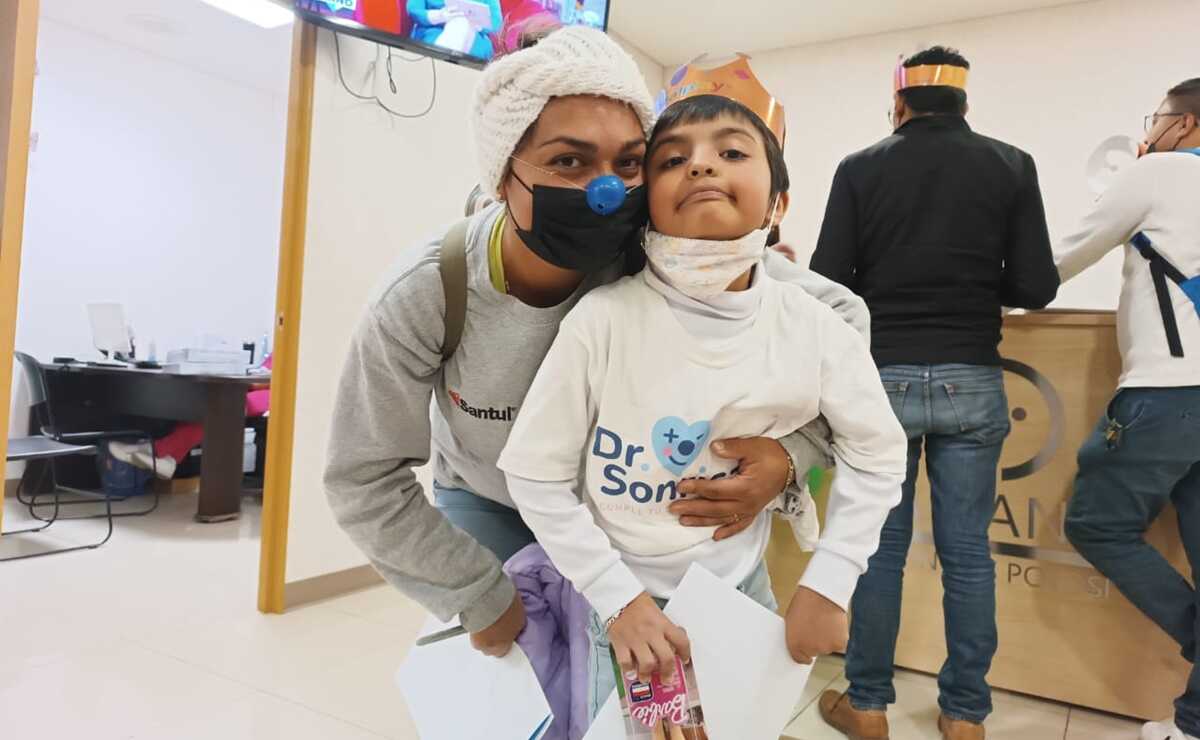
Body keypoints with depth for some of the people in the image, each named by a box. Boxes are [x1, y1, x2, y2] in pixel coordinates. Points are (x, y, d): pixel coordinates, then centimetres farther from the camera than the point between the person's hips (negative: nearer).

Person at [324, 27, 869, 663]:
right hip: (486, 503, 0)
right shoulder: (423, 296, -31)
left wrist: (790, 451, -36)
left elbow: (839, 317, -19)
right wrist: (483, 599, -17)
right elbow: (365, 479, -19)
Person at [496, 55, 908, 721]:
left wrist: (828, 583, -5)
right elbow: (534, 472, -14)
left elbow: (877, 455, 0)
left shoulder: (814, 329, -16)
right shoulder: (604, 318, -22)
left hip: (739, 590, 3)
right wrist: (619, 598, -13)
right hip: (614, 596, -2)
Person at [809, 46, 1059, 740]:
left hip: (882, 377, -1)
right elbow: (1037, 287, -2)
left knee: (880, 544, 8)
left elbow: (829, 282, -5)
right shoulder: (1012, 164, 3)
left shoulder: (860, 168, 0)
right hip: (972, 381, 1)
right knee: (967, 549, 10)